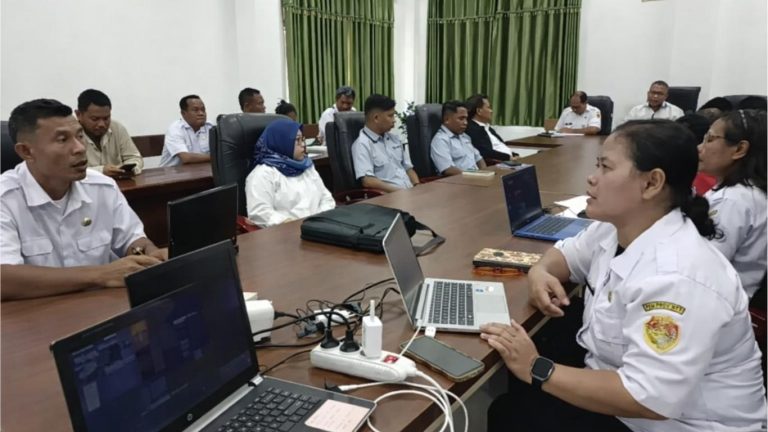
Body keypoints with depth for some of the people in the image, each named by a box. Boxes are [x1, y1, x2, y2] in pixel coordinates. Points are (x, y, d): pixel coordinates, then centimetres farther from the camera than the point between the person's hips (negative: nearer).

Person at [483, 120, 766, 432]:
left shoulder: (674, 278, -32)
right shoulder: (615, 229, -3)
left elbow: (648, 399, -36)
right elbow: (568, 252, 17)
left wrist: (537, 370, -29)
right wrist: (540, 272, -8)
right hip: (625, 391, 8)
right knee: (508, 406, 1)